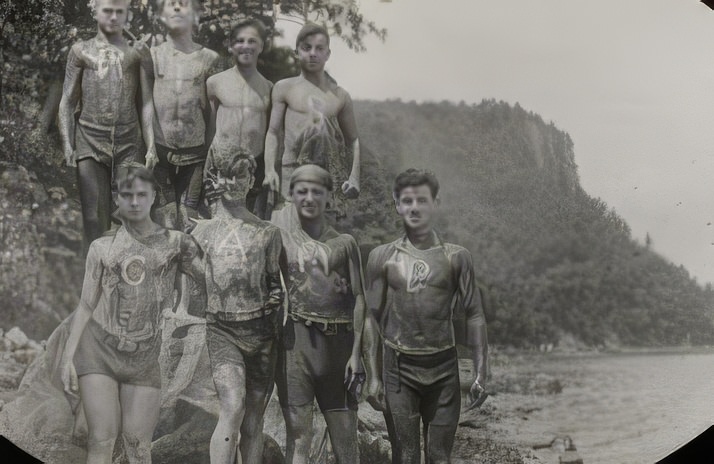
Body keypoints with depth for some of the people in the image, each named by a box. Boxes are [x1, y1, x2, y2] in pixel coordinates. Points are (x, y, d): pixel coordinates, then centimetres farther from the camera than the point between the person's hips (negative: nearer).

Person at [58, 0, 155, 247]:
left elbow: (147, 103, 7)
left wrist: (151, 146, -2)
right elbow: (67, 103, 9)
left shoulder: (138, 51, 11)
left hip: (129, 143, 0)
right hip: (90, 142, 0)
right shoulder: (80, 51, 11)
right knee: (94, 217, -2)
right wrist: (67, 145, -3)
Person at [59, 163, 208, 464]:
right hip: (98, 348, 0)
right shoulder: (102, 247, 8)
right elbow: (86, 306, 7)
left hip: (144, 357, 0)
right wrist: (68, 356, 0)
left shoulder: (175, 242, 7)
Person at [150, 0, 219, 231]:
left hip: (195, 153, 0)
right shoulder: (151, 56, 6)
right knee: (163, 221, 1)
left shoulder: (209, 59, 4)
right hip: (159, 151, 0)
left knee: (189, 221, 2)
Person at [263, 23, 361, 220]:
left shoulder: (340, 96, 13)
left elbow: (352, 140, 15)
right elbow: (273, 132, 7)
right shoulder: (285, 88, 9)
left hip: (331, 174, 2)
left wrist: (354, 177, 3)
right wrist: (269, 170, -5)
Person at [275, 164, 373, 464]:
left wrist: (356, 352, -2)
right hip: (296, 341, -1)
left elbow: (358, 299, 5)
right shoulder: (281, 240, 8)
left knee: (346, 436, 4)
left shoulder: (345, 243, 10)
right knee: (298, 435, -3)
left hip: (337, 342, 1)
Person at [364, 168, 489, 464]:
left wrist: (480, 372, -1)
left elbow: (474, 315, 4)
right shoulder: (382, 256, 3)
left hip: (443, 365, 0)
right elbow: (373, 317, 7)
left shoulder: (456, 257, 2)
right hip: (398, 365, 0)